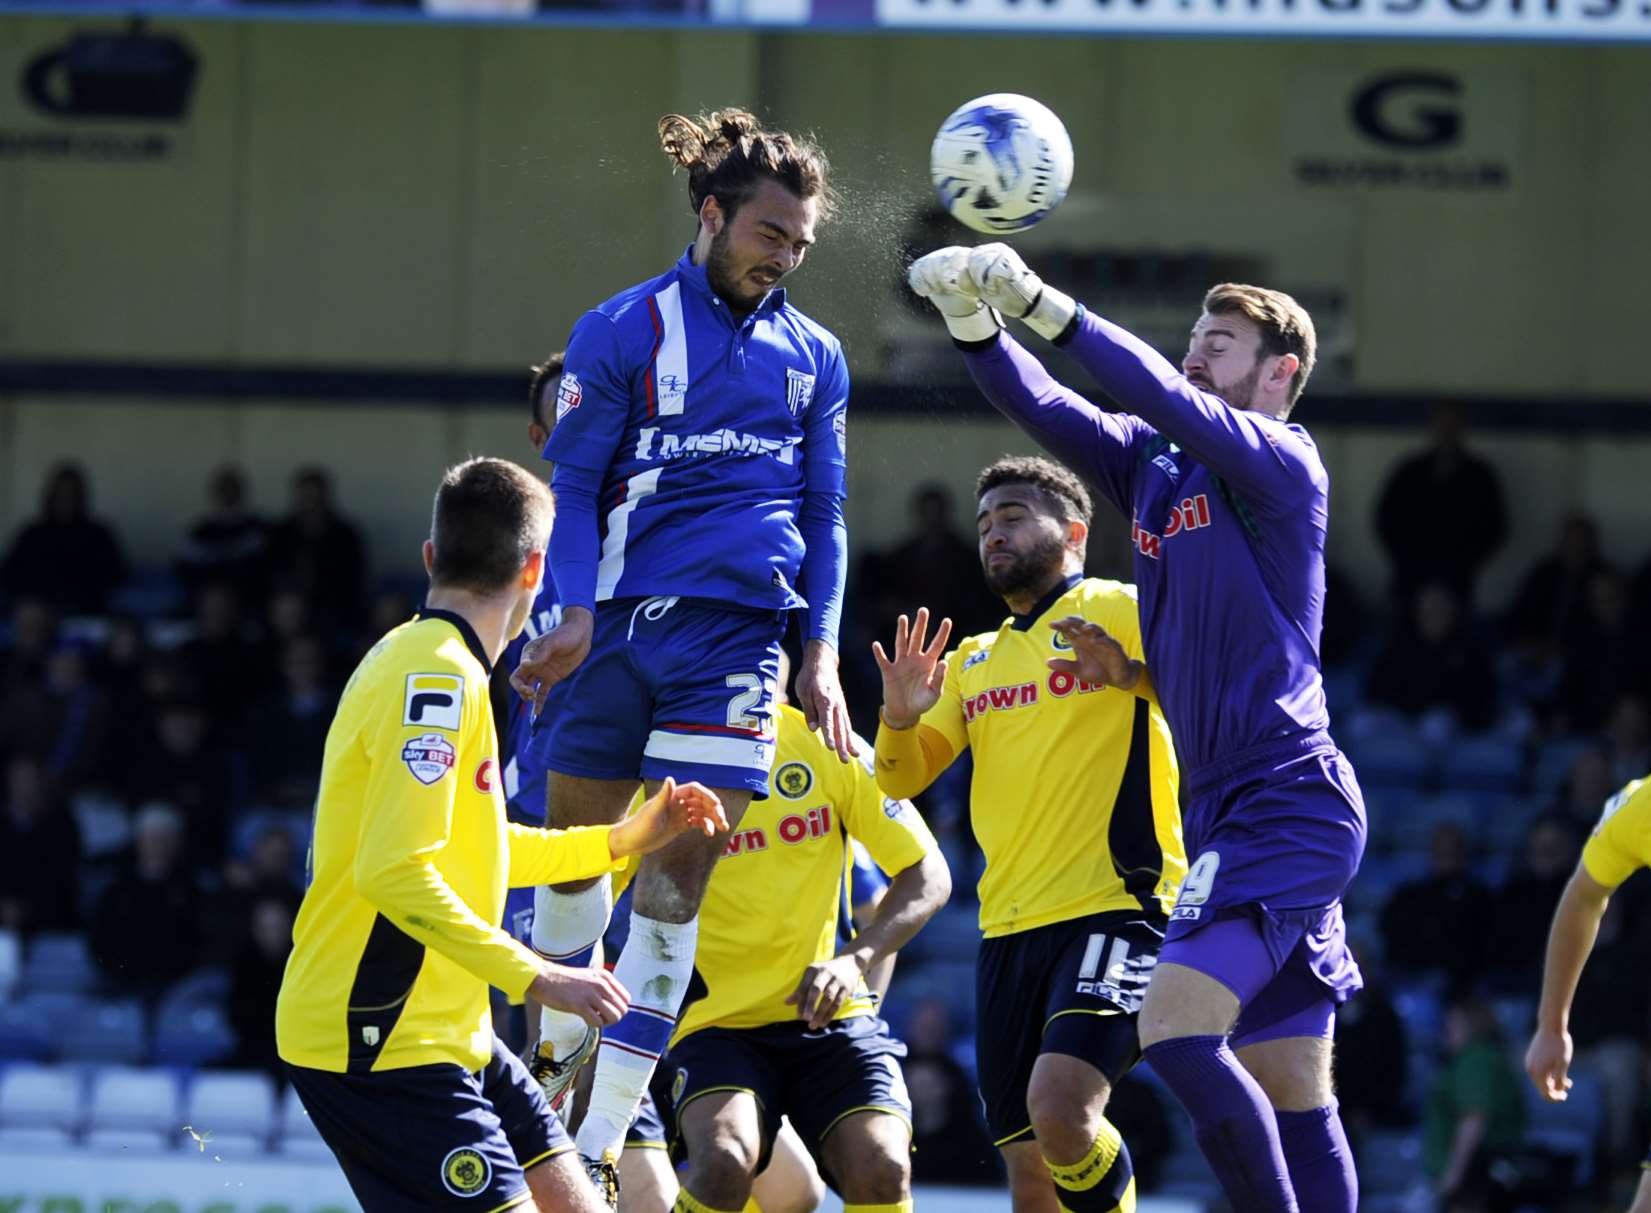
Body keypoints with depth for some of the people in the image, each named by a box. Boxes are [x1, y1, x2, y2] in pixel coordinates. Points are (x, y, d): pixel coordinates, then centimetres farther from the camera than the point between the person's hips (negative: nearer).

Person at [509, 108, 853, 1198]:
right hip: (618, 626, -1)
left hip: (736, 636, 1)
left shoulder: (813, 357, 13)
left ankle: (605, 1138, -7)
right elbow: (575, 484, 2)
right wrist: (576, 613, -11)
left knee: (677, 875, -7)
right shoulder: (624, 331, 3)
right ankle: (563, 1047, 29)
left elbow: (824, 514, 16)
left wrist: (823, 651, 6)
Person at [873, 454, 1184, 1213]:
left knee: (1060, 1103, -27)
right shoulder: (973, 660, 22)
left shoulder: (1118, 613, 2)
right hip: (1008, 927, 7)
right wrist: (900, 718, -2)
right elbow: (901, 778, 19)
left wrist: (1133, 672, -27)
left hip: (1117, 909, -7)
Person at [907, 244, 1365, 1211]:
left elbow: (1169, 400, -23)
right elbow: (1045, 410, 6)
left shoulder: (1283, 464, -8)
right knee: (1293, 1096, 6)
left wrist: (1043, 304, -28)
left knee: (1176, 1029, -22)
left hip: (1288, 800, -9)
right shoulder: (1153, 463, 14)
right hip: (1225, 810, 9)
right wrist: (972, 316, -11)